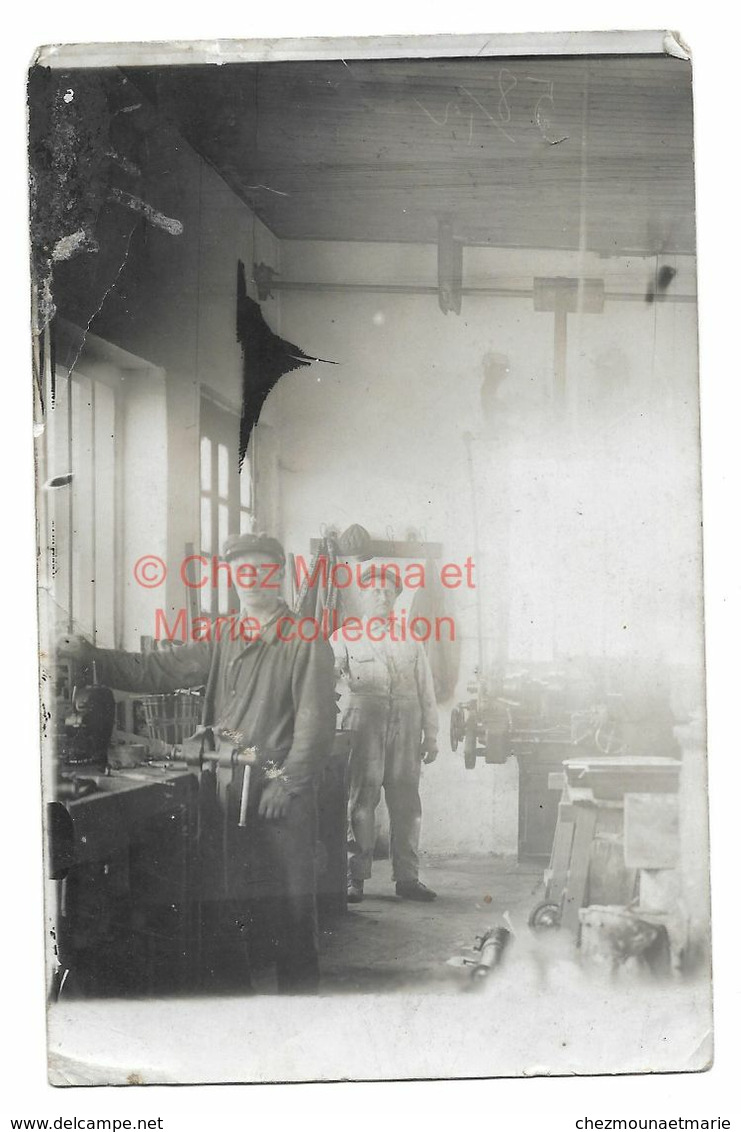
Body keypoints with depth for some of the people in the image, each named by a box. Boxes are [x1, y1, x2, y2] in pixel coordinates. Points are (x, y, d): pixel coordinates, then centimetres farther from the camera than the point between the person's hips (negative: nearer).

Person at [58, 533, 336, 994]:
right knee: (222, 903, 10)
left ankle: (299, 990, 11)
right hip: (223, 791, 6)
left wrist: (286, 782, -16)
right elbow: (157, 669, 11)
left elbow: (317, 718, -9)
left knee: (288, 907, -1)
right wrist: (91, 656, 2)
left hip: (280, 794, -6)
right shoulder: (224, 642, 16)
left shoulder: (306, 641, -3)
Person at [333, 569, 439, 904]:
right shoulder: (344, 639, 12)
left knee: (406, 798, 0)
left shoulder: (410, 642, 21)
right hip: (364, 720, -3)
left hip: (406, 723, 3)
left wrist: (431, 736, 12)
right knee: (362, 795, -8)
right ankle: (355, 876, -4)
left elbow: (426, 691, 18)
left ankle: (407, 876, 4)